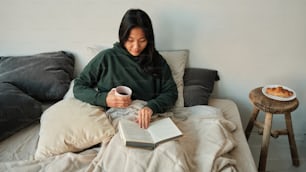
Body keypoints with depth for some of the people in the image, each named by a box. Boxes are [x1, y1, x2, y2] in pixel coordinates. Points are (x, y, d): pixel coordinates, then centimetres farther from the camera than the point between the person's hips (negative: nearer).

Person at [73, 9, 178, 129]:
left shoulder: (156, 60, 10)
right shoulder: (107, 57, 5)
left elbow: (171, 92, 7)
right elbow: (78, 87, 9)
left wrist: (152, 106, -14)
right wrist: (104, 99, -10)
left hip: (146, 120, 2)